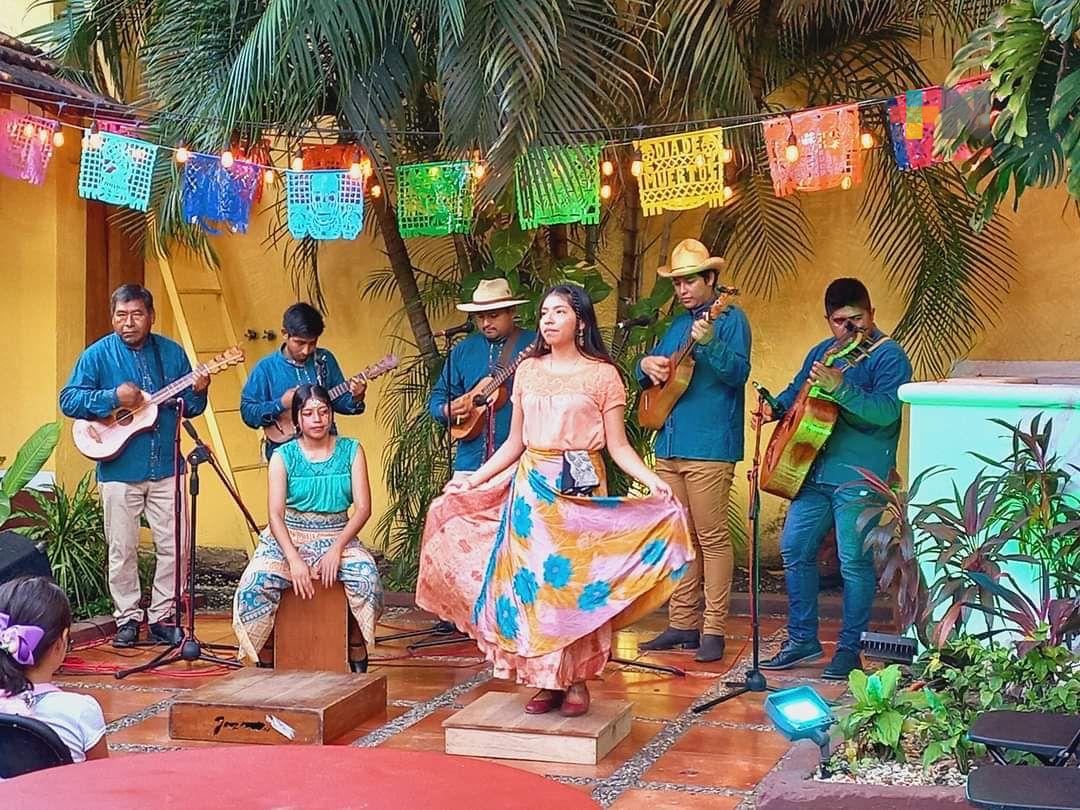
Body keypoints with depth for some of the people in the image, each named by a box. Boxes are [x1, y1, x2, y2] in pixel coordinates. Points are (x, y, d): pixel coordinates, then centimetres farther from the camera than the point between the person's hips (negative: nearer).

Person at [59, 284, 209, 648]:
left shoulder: (171, 352, 7)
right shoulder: (98, 355, -2)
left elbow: (188, 407, 12)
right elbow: (68, 399, -7)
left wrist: (198, 392, -10)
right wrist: (113, 398, -19)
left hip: (165, 468, 2)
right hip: (119, 469, -2)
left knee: (175, 546, 3)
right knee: (122, 550, 5)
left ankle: (162, 616, 15)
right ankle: (127, 619, 17)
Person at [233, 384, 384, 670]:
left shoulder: (351, 451, 3)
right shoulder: (283, 456, 0)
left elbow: (363, 507, -3)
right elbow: (275, 513, -8)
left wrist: (337, 549, -18)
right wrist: (294, 559, -23)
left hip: (338, 537, 0)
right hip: (288, 538, 0)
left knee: (367, 578, -30)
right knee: (256, 585, -28)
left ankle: (358, 655, -9)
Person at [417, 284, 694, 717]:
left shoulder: (602, 374, -1)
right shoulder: (528, 371, 9)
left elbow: (618, 446, -3)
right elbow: (514, 443, 14)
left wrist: (653, 482, -17)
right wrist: (473, 480, 9)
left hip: (581, 489, -3)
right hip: (532, 487, 3)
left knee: (577, 579, -2)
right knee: (532, 581, 1)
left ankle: (577, 681, 9)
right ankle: (546, 681, 9)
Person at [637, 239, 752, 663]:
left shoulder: (730, 319, -3)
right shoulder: (678, 324, 19)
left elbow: (738, 373, -15)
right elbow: (651, 367, 25)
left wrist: (710, 343, -30)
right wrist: (647, 365, 2)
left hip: (710, 447, -8)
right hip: (669, 445, 8)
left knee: (711, 538, -5)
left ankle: (713, 630, -2)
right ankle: (682, 624, 17)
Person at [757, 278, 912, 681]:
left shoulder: (888, 356, -8)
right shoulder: (822, 352, 16)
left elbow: (886, 411, -22)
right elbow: (796, 390, 26)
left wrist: (839, 388, -33)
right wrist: (775, 407, 4)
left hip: (860, 477, -7)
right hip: (815, 470, 8)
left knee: (854, 561, -4)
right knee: (794, 549, 8)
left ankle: (849, 649, 8)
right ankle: (802, 638, 19)